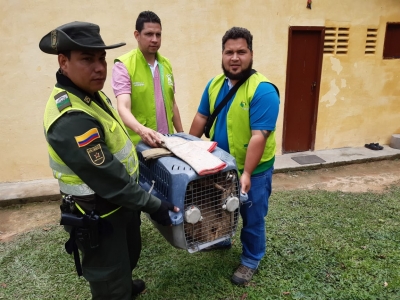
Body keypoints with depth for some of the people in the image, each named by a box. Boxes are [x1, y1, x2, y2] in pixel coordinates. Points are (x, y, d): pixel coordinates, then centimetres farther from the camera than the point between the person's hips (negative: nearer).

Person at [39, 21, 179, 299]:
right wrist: (153, 205, -20)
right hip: (98, 218, -10)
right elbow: (109, 180, -29)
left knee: (130, 253, 33)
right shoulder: (71, 118, -33)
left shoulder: (92, 94, 0)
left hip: (121, 204, 10)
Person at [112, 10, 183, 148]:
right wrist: (140, 129, -39)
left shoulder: (166, 64, 8)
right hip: (139, 143, -5)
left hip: (167, 141, 5)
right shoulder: (123, 65, -11)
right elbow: (123, 107, -21)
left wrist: (181, 134, 12)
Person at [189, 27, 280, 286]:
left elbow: (259, 136, -26)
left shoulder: (263, 90, -22)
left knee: (252, 218, 13)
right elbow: (201, 117, 8)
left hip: (253, 170, -6)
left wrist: (246, 173, -29)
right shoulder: (214, 84, 0)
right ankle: (221, 239, 51)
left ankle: (251, 260, 35)